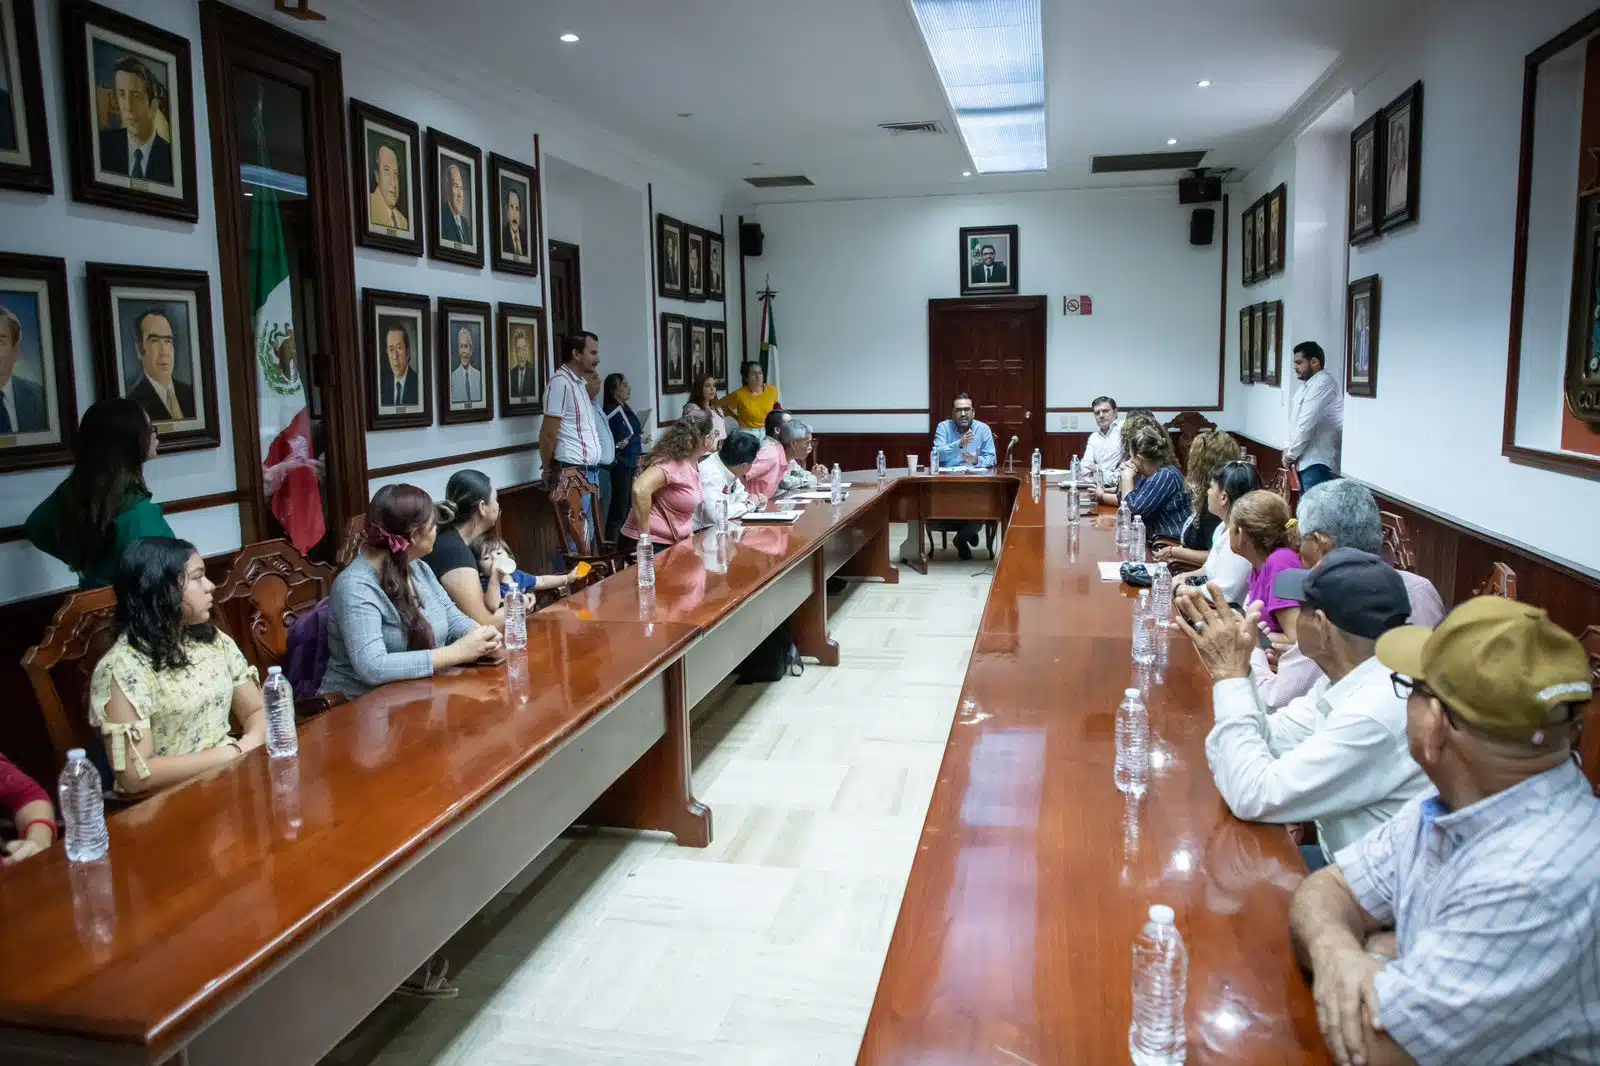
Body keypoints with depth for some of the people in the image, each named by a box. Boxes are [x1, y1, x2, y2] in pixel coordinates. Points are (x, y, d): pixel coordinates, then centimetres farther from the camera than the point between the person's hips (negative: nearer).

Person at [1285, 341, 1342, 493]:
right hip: (1307, 460, 10)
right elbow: (1297, 422, 23)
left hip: (1317, 462, -10)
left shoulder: (1322, 383, -13)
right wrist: (1290, 448, 8)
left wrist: (1291, 453, -10)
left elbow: (1307, 424, -19)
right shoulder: (1307, 385, 20)